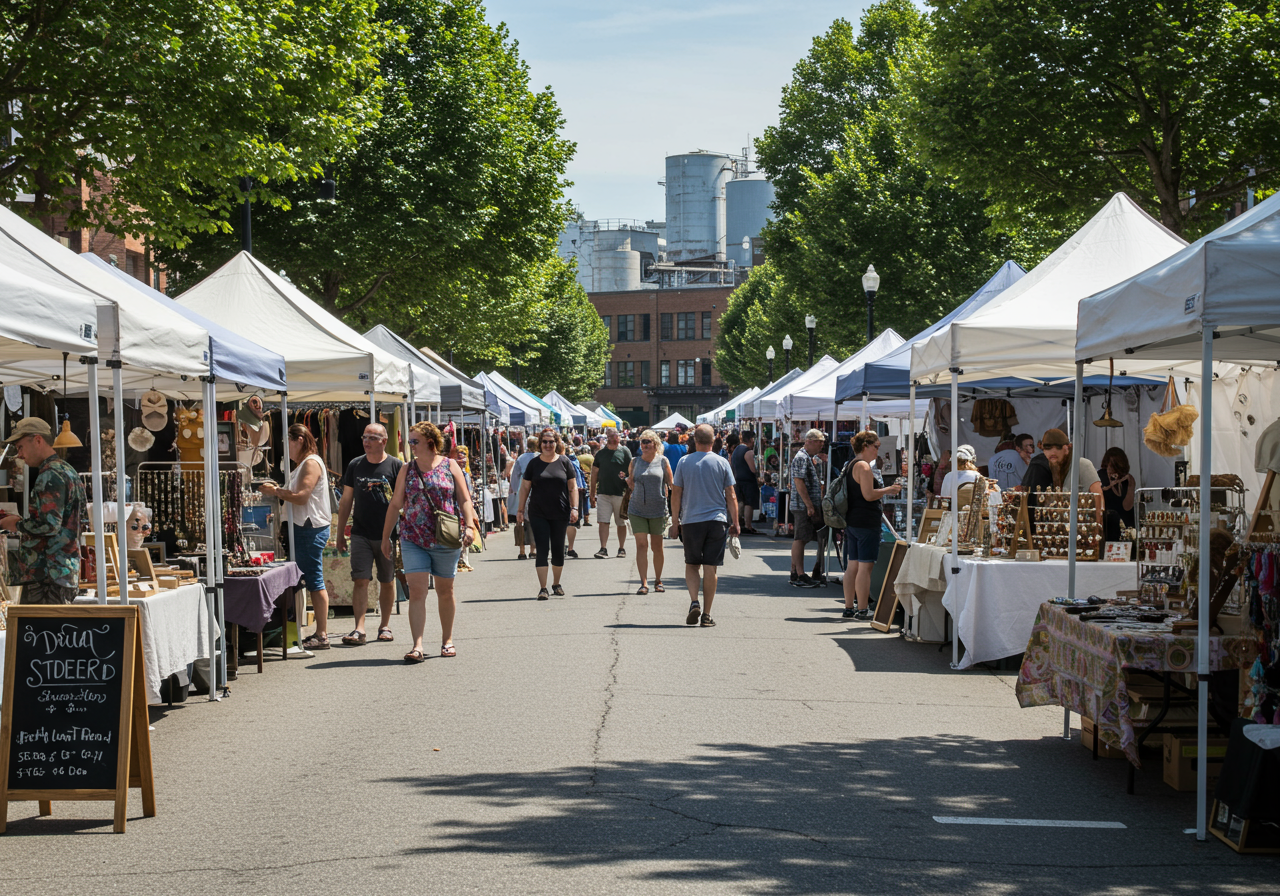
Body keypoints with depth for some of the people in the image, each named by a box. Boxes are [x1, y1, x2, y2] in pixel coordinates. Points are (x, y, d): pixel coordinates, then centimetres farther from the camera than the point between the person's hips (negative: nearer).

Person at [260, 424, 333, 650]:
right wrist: (279, 490, 9)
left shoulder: (311, 463, -12)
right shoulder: (303, 463, 21)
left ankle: (322, 635, -6)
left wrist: (276, 491, -12)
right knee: (312, 581, 10)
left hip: (311, 528, -10)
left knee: (314, 581, -8)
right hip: (305, 527, 10)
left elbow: (302, 497, -20)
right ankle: (320, 633, 13)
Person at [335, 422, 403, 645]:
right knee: (360, 580, -9)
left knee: (387, 582, 8)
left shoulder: (396, 466, -1)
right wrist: (340, 533, 11)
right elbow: (346, 501, 13)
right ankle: (359, 629, -12)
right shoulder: (355, 466, 7)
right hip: (361, 533, 1)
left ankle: (385, 625, 21)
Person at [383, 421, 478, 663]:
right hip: (413, 540, 1)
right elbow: (395, 504, 11)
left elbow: (465, 500, 0)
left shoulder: (450, 466, 3)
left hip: (445, 540, -1)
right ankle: (417, 646, -15)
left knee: (445, 590, 10)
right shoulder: (407, 470, 8)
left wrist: (469, 526, -14)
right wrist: (385, 537, 9)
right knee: (416, 591, -10)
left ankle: (447, 640, 25)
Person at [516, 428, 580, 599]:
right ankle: (543, 588, -6)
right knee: (542, 550, -7)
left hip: (560, 514, 1)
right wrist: (521, 510, 4)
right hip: (538, 514, -1)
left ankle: (556, 584, 26)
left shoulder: (564, 462, 3)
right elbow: (525, 487, 7)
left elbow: (573, 487, 5)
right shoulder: (534, 463, 3)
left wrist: (574, 508, -5)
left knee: (558, 550, 9)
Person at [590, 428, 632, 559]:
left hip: (620, 493, -2)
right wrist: (592, 493, 10)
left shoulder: (625, 451, 2)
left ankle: (621, 548, 19)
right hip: (603, 493, 2)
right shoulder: (600, 453, 9)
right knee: (603, 522, -5)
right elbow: (594, 474, 13)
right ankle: (603, 548, -4)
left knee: (621, 523, 8)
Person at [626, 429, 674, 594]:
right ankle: (644, 583, -10)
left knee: (657, 547, 9)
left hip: (658, 509, -1)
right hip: (637, 510, 1)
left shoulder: (662, 461, 2)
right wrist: (626, 480, 2)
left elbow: (670, 483, 6)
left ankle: (658, 580, 25)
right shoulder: (635, 462, 7)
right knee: (641, 545, -9)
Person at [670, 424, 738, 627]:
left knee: (691, 565, 13)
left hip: (691, 521, 0)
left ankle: (694, 602, -9)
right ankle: (706, 614, 5)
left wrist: (675, 522, 10)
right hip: (717, 521, 0)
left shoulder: (684, 462, -1)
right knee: (710, 568, 4)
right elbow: (731, 496, 0)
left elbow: (676, 494, 2)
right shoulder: (722, 463, -1)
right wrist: (735, 522, 8)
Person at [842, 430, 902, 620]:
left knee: (852, 566, 12)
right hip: (866, 521, -10)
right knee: (865, 566, -7)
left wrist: (884, 490, 22)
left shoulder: (852, 465, 18)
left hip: (852, 520, 10)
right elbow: (868, 495, -18)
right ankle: (862, 610, -8)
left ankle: (849, 608, 15)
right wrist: (888, 490, -7)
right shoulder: (864, 466, -13)